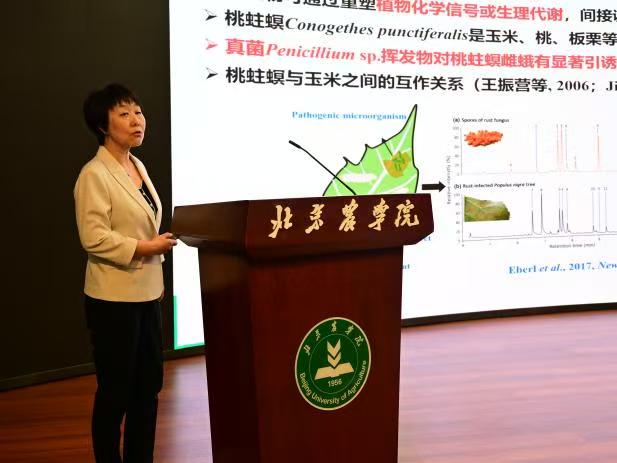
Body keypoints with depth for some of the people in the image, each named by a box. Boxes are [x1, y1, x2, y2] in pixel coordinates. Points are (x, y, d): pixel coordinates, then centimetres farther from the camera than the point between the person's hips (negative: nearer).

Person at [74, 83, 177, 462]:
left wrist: (159, 242, 9)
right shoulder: (94, 174, -14)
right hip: (114, 297, -8)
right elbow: (95, 238, -21)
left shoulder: (139, 167, 12)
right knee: (115, 391, 4)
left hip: (147, 291, 8)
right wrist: (144, 248, -19)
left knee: (148, 385, 14)